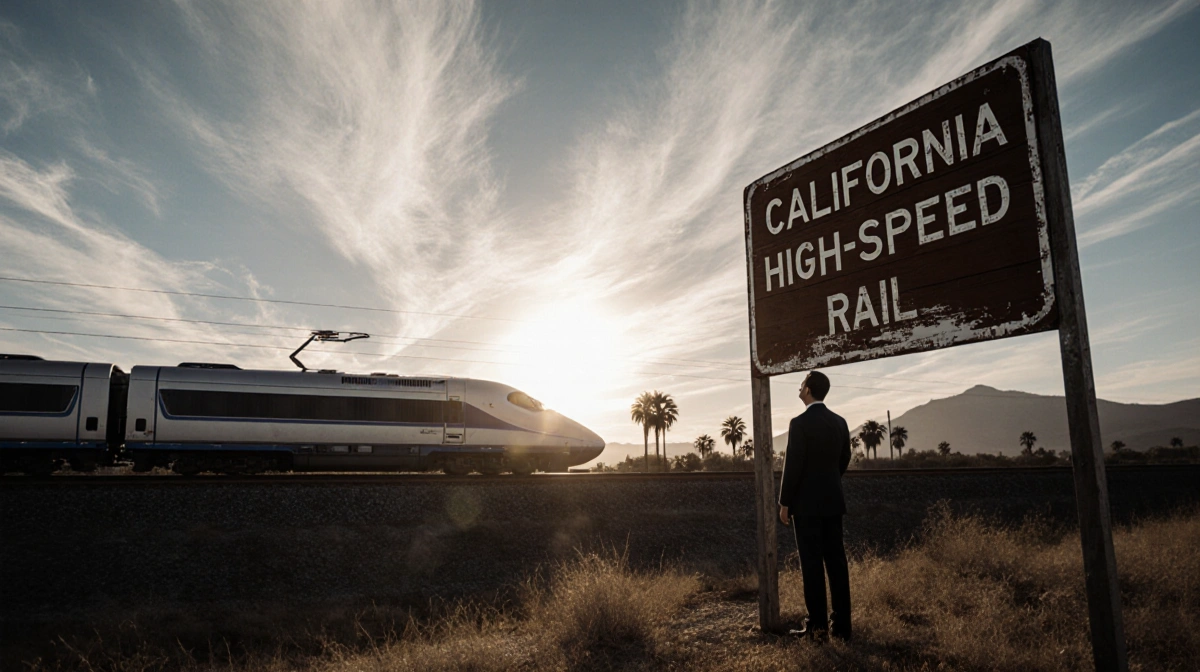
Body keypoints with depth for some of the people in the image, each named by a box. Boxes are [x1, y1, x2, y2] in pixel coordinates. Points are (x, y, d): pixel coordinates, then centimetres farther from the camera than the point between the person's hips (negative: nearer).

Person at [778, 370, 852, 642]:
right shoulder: (840, 422, 6)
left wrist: (784, 503, -8)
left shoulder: (800, 423, -15)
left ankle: (818, 626, 2)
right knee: (836, 560, 8)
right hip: (832, 500, 7)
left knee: (812, 563, -2)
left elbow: (793, 466, -15)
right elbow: (844, 460, 14)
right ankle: (841, 624, 12)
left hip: (806, 502, -6)